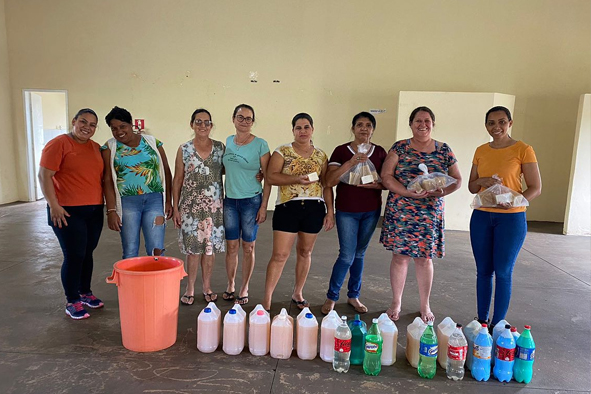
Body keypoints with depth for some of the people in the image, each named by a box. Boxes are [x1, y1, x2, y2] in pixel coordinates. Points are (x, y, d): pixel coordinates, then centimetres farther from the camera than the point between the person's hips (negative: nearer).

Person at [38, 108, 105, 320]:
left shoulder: (96, 148, 12)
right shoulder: (58, 144, -8)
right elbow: (44, 176, -12)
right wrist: (53, 205, -17)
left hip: (94, 211, 6)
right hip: (68, 212, -6)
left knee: (87, 253, 15)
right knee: (74, 256, -1)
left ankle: (85, 293, 31)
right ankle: (72, 302, 13)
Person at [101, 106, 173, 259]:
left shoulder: (153, 142, 7)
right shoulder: (109, 148, 6)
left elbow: (166, 172, 9)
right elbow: (108, 180, 0)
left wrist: (168, 201, 4)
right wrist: (111, 210, -8)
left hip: (155, 200, 0)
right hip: (127, 202, 0)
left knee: (156, 251, -3)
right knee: (130, 253, 4)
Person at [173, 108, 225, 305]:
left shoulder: (220, 148, 2)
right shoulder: (184, 149, 0)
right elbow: (177, 180, 2)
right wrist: (175, 208, -1)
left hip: (214, 205, 1)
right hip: (191, 205, -1)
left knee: (210, 246, 8)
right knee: (193, 247, 2)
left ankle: (207, 287, 24)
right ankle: (190, 288, 18)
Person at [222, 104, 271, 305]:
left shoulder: (260, 144, -8)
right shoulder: (228, 141, 6)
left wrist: (264, 206, -11)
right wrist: (220, 199, 12)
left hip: (251, 201, -4)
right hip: (230, 200, 4)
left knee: (248, 246, 6)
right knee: (231, 246, 10)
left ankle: (244, 288, 21)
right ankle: (230, 285, 27)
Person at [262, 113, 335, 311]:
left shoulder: (320, 156, 10)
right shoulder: (282, 152, 1)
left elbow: (327, 185, 10)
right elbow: (271, 176, -9)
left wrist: (330, 211, 4)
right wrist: (296, 179, -21)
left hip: (314, 208, 3)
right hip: (288, 207, -3)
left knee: (305, 252, 13)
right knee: (280, 255, -5)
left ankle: (298, 293, 29)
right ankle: (267, 299, 5)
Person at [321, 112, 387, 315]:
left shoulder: (380, 152, 4)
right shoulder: (341, 151, -5)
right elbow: (330, 181, -15)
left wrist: (376, 185, -15)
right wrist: (351, 163, -25)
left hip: (371, 211, 3)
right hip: (347, 211, -3)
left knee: (359, 254, 13)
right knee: (347, 256, -4)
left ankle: (353, 296, 27)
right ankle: (331, 297, 13)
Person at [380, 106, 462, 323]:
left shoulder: (444, 150, 6)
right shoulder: (400, 147, 1)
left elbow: (457, 179, 9)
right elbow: (386, 176, -7)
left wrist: (443, 192, -12)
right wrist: (408, 193, -19)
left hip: (430, 214, 1)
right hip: (400, 212, -1)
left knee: (425, 258, 9)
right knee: (400, 256, 4)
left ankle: (425, 306, 25)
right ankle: (396, 303, 22)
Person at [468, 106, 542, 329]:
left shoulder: (523, 150, -5)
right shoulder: (481, 151, 8)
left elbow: (536, 188, -6)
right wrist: (483, 181, -10)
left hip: (511, 218, -4)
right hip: (482, 217, 4)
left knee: (503, 273, 3)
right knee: (483, 271, 10)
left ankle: (497, 325, 16)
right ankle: (481, 321, 23)